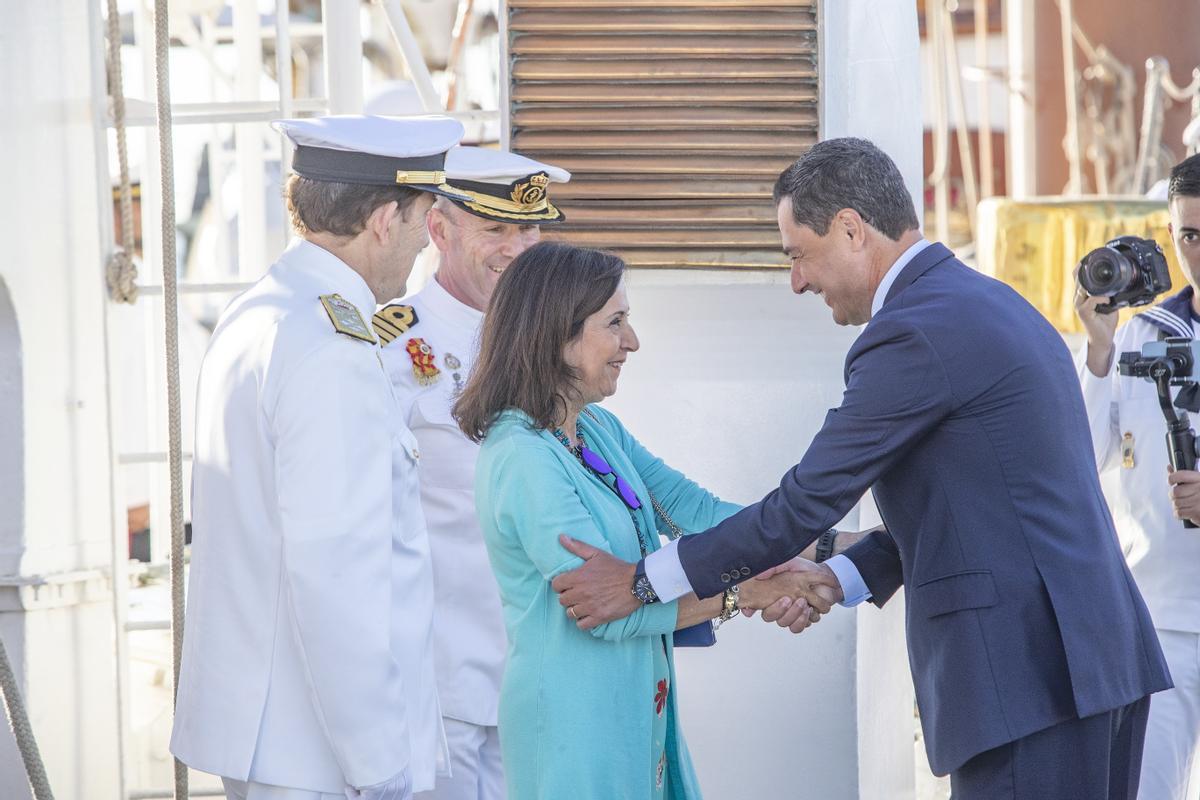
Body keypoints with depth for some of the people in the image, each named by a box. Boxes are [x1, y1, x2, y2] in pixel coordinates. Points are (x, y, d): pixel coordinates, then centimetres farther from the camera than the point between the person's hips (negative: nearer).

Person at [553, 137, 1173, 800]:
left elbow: (807, 502, -10)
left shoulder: (912, 332, -13)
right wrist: (841, 578, 14)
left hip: (1026, 675, -10)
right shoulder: (989, 303, 17)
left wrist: (643, 582, -3)